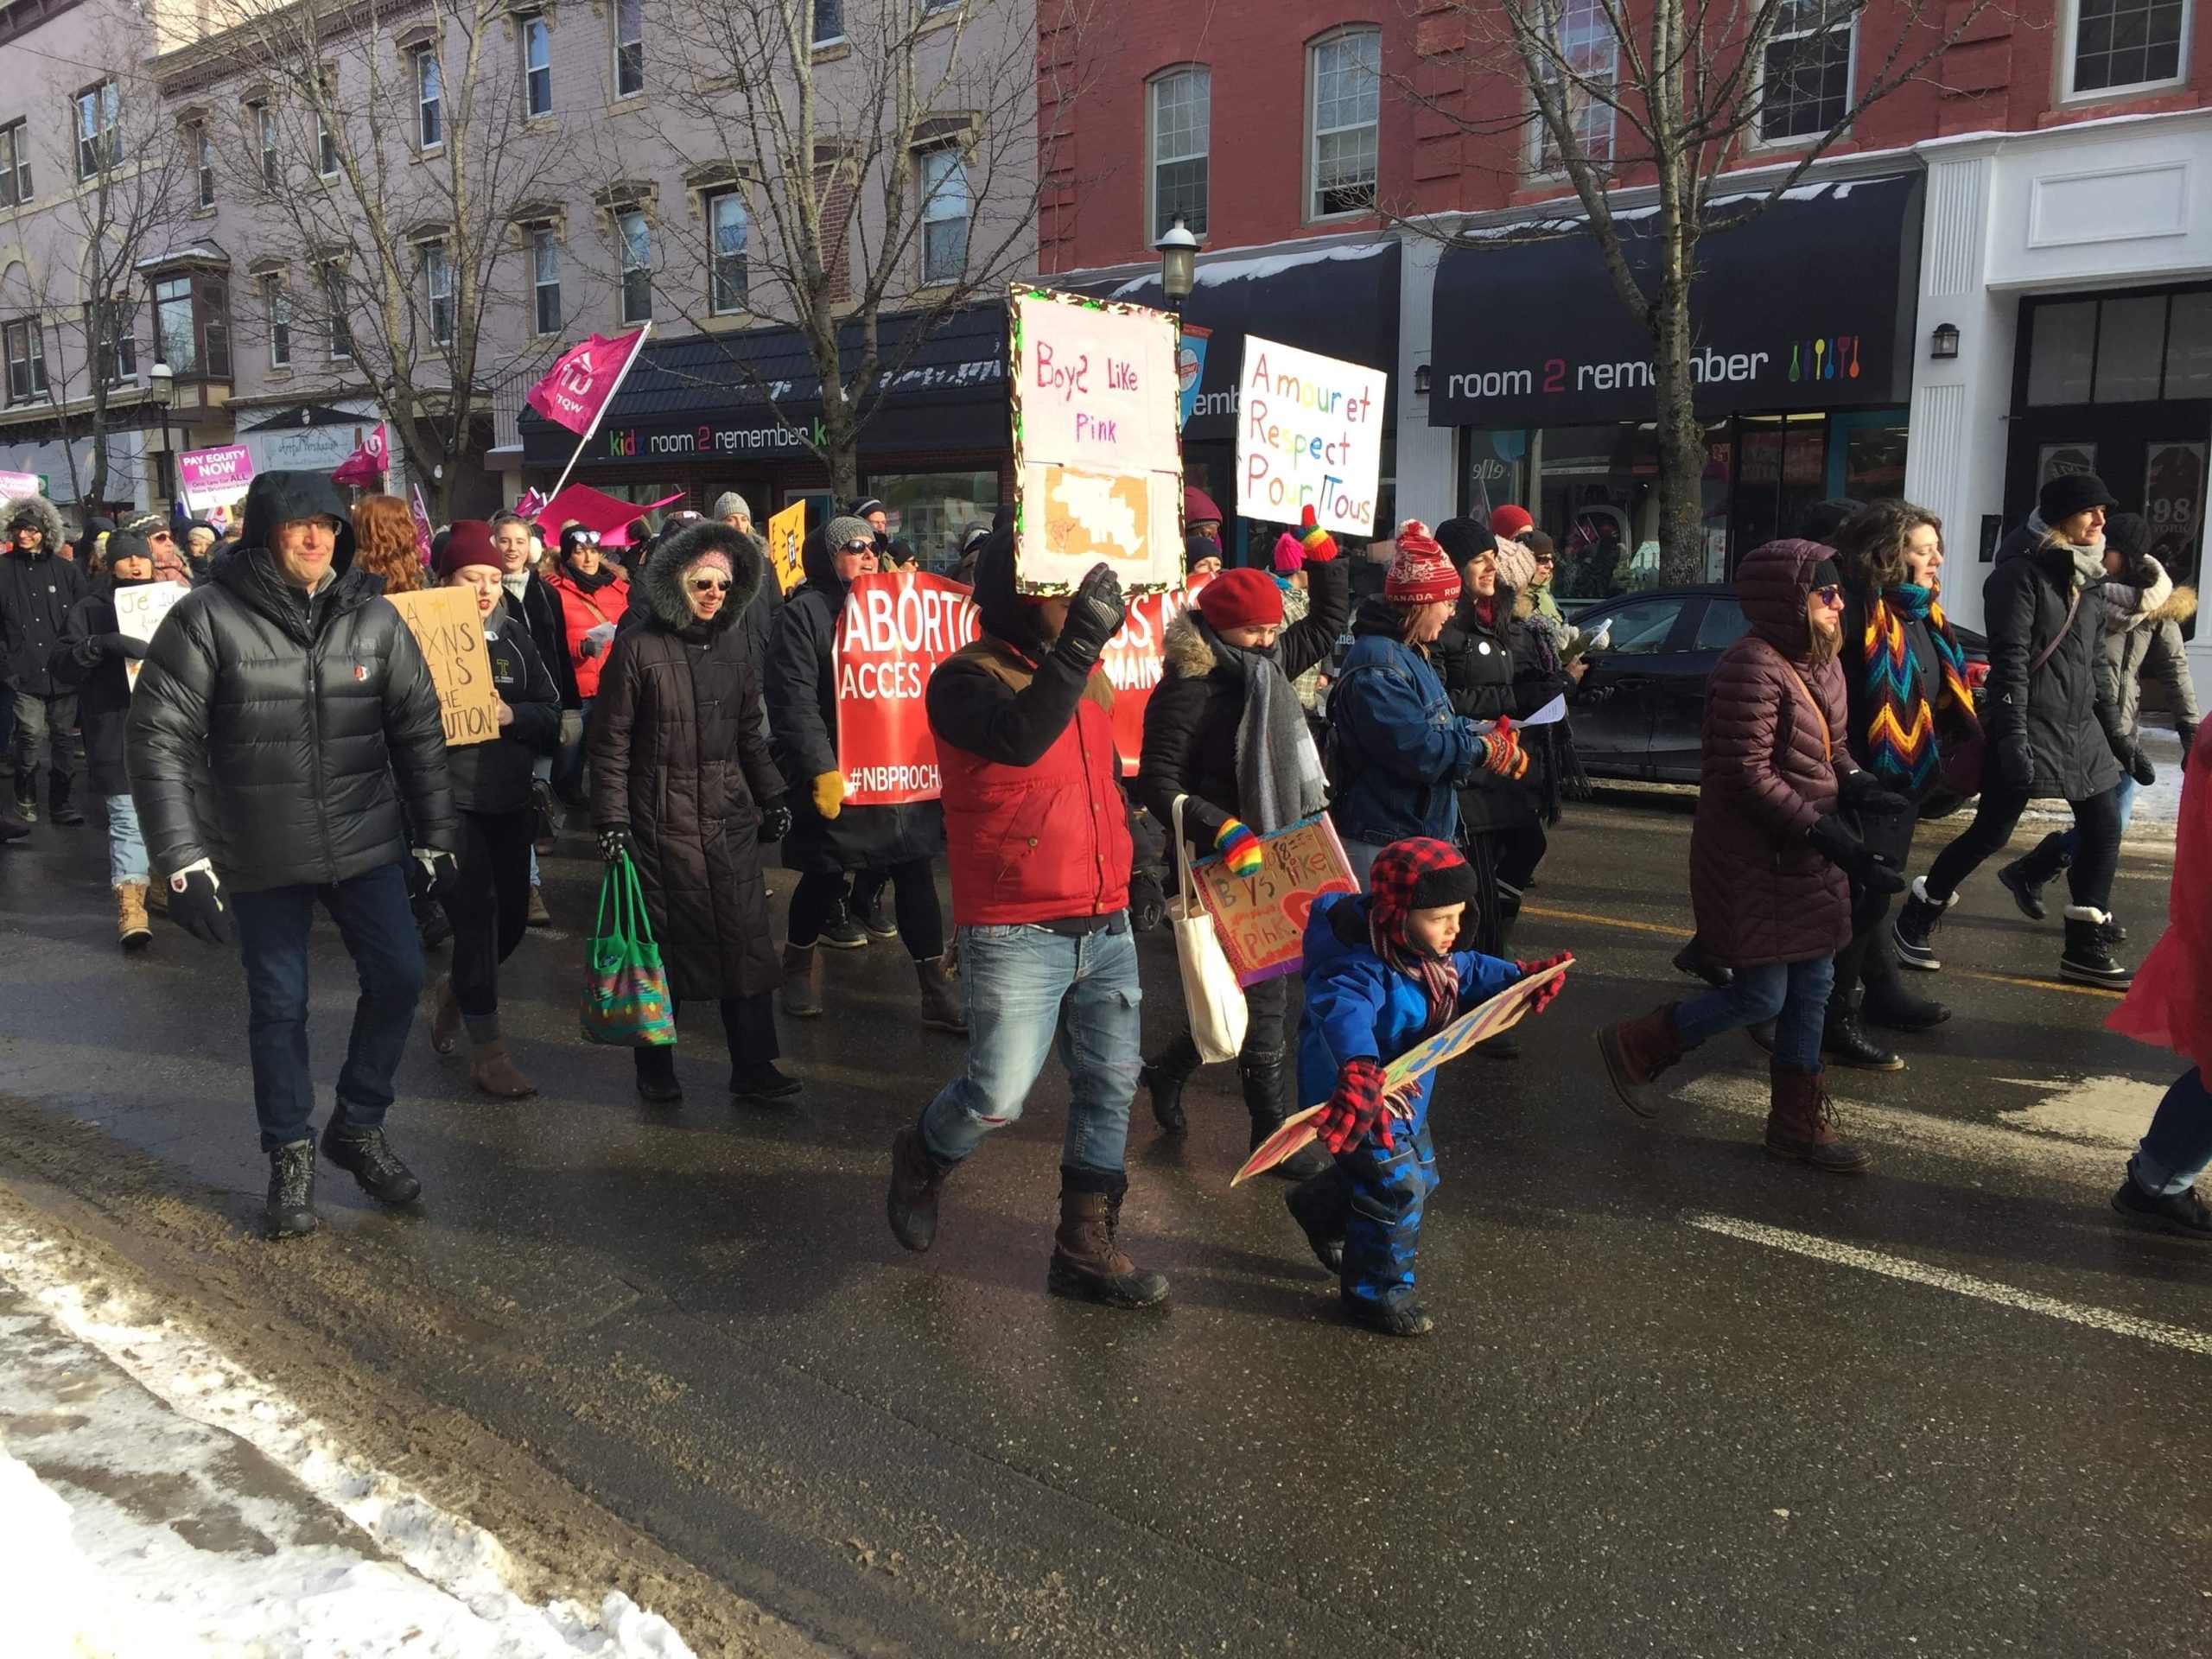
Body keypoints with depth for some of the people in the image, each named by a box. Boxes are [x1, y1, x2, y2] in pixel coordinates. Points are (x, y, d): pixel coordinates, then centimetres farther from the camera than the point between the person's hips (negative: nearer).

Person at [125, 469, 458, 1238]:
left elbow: (419, 729, 5)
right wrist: (182, 858, -15)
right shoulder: (209, 617, -10)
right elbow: (157, 736, -10)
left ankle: (358, 1126, 25)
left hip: (366, 841, 3)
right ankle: (290, 1155, 25)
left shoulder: (372, 617, -1)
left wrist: (436, 837, 6)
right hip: (263, 855, -2)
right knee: (279, 1004, 7)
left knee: (398, 976, 3)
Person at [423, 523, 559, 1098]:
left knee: (512, 916, 10)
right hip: (451, 798, -5)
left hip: (509, 797, 5)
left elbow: (551, 714, 7)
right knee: (476, 915, -8)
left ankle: (456, 988, 41)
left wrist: (511, 714, -11)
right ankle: (487, 1051, 2)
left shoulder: (514, 637, 11)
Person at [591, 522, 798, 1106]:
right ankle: (655, 1069, 20)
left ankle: (753, 1069, 10)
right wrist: (611, 820, -9)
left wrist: (772, 796, 14)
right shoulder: (637, 646, -5)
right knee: (665, 943, 3)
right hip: (662, 820, -4)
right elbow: (611, 741, -4)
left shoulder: (732, 644, 10)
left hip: (730, 817, 4)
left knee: (747, 942, 2)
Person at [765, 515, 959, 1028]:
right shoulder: (806, 612, -5)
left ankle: (937, 990, 10)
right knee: (823, 880, 8)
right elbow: (794, 701, -14)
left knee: (915, 873, 4)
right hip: (833, 778, -5)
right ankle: (799, 966, 34)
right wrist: (820, 769, -21)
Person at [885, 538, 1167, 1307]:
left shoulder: (1087, 676, 12)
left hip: (1106, 925, 7)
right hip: (1017, 936, -7)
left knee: (1110, 1085, 9)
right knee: (997, 1096, -4)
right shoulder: (967, 680, -10)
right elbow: (1017, 738, -32)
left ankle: (1086, 1246, 22)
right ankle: (923, 1157, 30)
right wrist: (1081, 640, -33)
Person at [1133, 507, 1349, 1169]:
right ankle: (1275, 1129, 13)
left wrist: (1323, 554, 10)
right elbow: (1158, 784, -18)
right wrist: (1225, 833, -28)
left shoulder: (1269, 663, 8)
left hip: (1270, 856, 8)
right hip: (1223, 866, -8)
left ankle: (1169, 1069, 37)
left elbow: (1328, 622, 23)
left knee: (1250, 987, 16)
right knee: (1262, 993, -1)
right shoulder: (1186, 688, -15)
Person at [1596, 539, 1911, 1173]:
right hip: (1754, 858, -9)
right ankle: (1634, 1047, 18)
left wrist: (1857, 785, -3)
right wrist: (1826, 833, -25)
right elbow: (1747, 774, -24)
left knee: (1811, 987, 13)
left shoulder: (1818, 663, 9)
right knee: (1761, 994, -3)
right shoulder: (1753, 666, -20)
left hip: (1806, 857, 9)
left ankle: (1799, 1122, 25)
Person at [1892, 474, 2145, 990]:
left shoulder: (2081, 579, 15)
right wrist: (2012, 736, -25)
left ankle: (2085, 947, 14)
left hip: (2082, 729, 8)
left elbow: (2094, 666, 20)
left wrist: (2118, 736, 19)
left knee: (2104, 828, 5)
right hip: (2031, 728, -8)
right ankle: (1915, 921, 13)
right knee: (1991, 832, -3)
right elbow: (2010, 661, -18)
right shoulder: (2022, 572, -10)